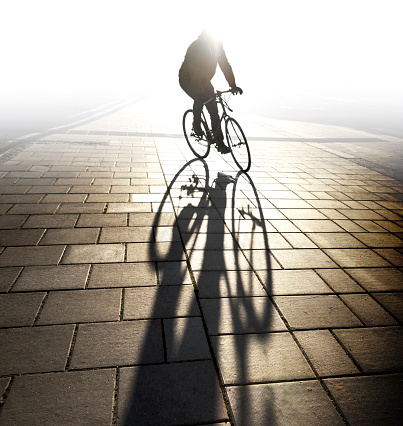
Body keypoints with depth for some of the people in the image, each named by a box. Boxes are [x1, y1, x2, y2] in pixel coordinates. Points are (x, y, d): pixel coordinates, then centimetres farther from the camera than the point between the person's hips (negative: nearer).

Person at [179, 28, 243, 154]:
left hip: (204, 80, 5)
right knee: (200, 98, -33)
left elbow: (225, 65, -11)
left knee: (213, 108, -7)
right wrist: (202, 89, -46)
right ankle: (196, 124, -6)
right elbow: (194, 71, -35)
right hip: (188, 79, -5)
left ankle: (219, 142, -4)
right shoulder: (194, 47, -25)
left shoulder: (217, 46, -9)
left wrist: (233, 85, -21)